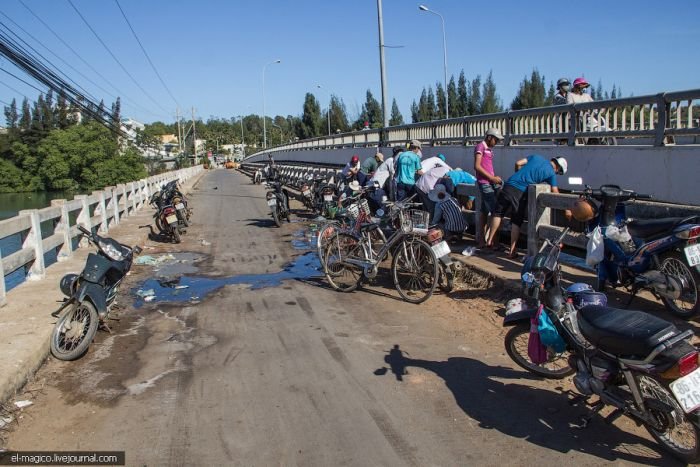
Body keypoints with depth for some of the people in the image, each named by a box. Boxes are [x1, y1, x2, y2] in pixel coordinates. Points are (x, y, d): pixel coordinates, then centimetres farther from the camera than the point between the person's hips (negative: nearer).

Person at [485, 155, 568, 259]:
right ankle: (512, 251, 7)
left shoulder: (535, 157, 18)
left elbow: (518, 163, 11)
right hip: (521, 192, -3)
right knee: (517, 221, 6)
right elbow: (555, 193, 7)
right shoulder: (551, 173, 8)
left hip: (509, 185, 3)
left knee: (498, 213, 14)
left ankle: (490, 241, 11)